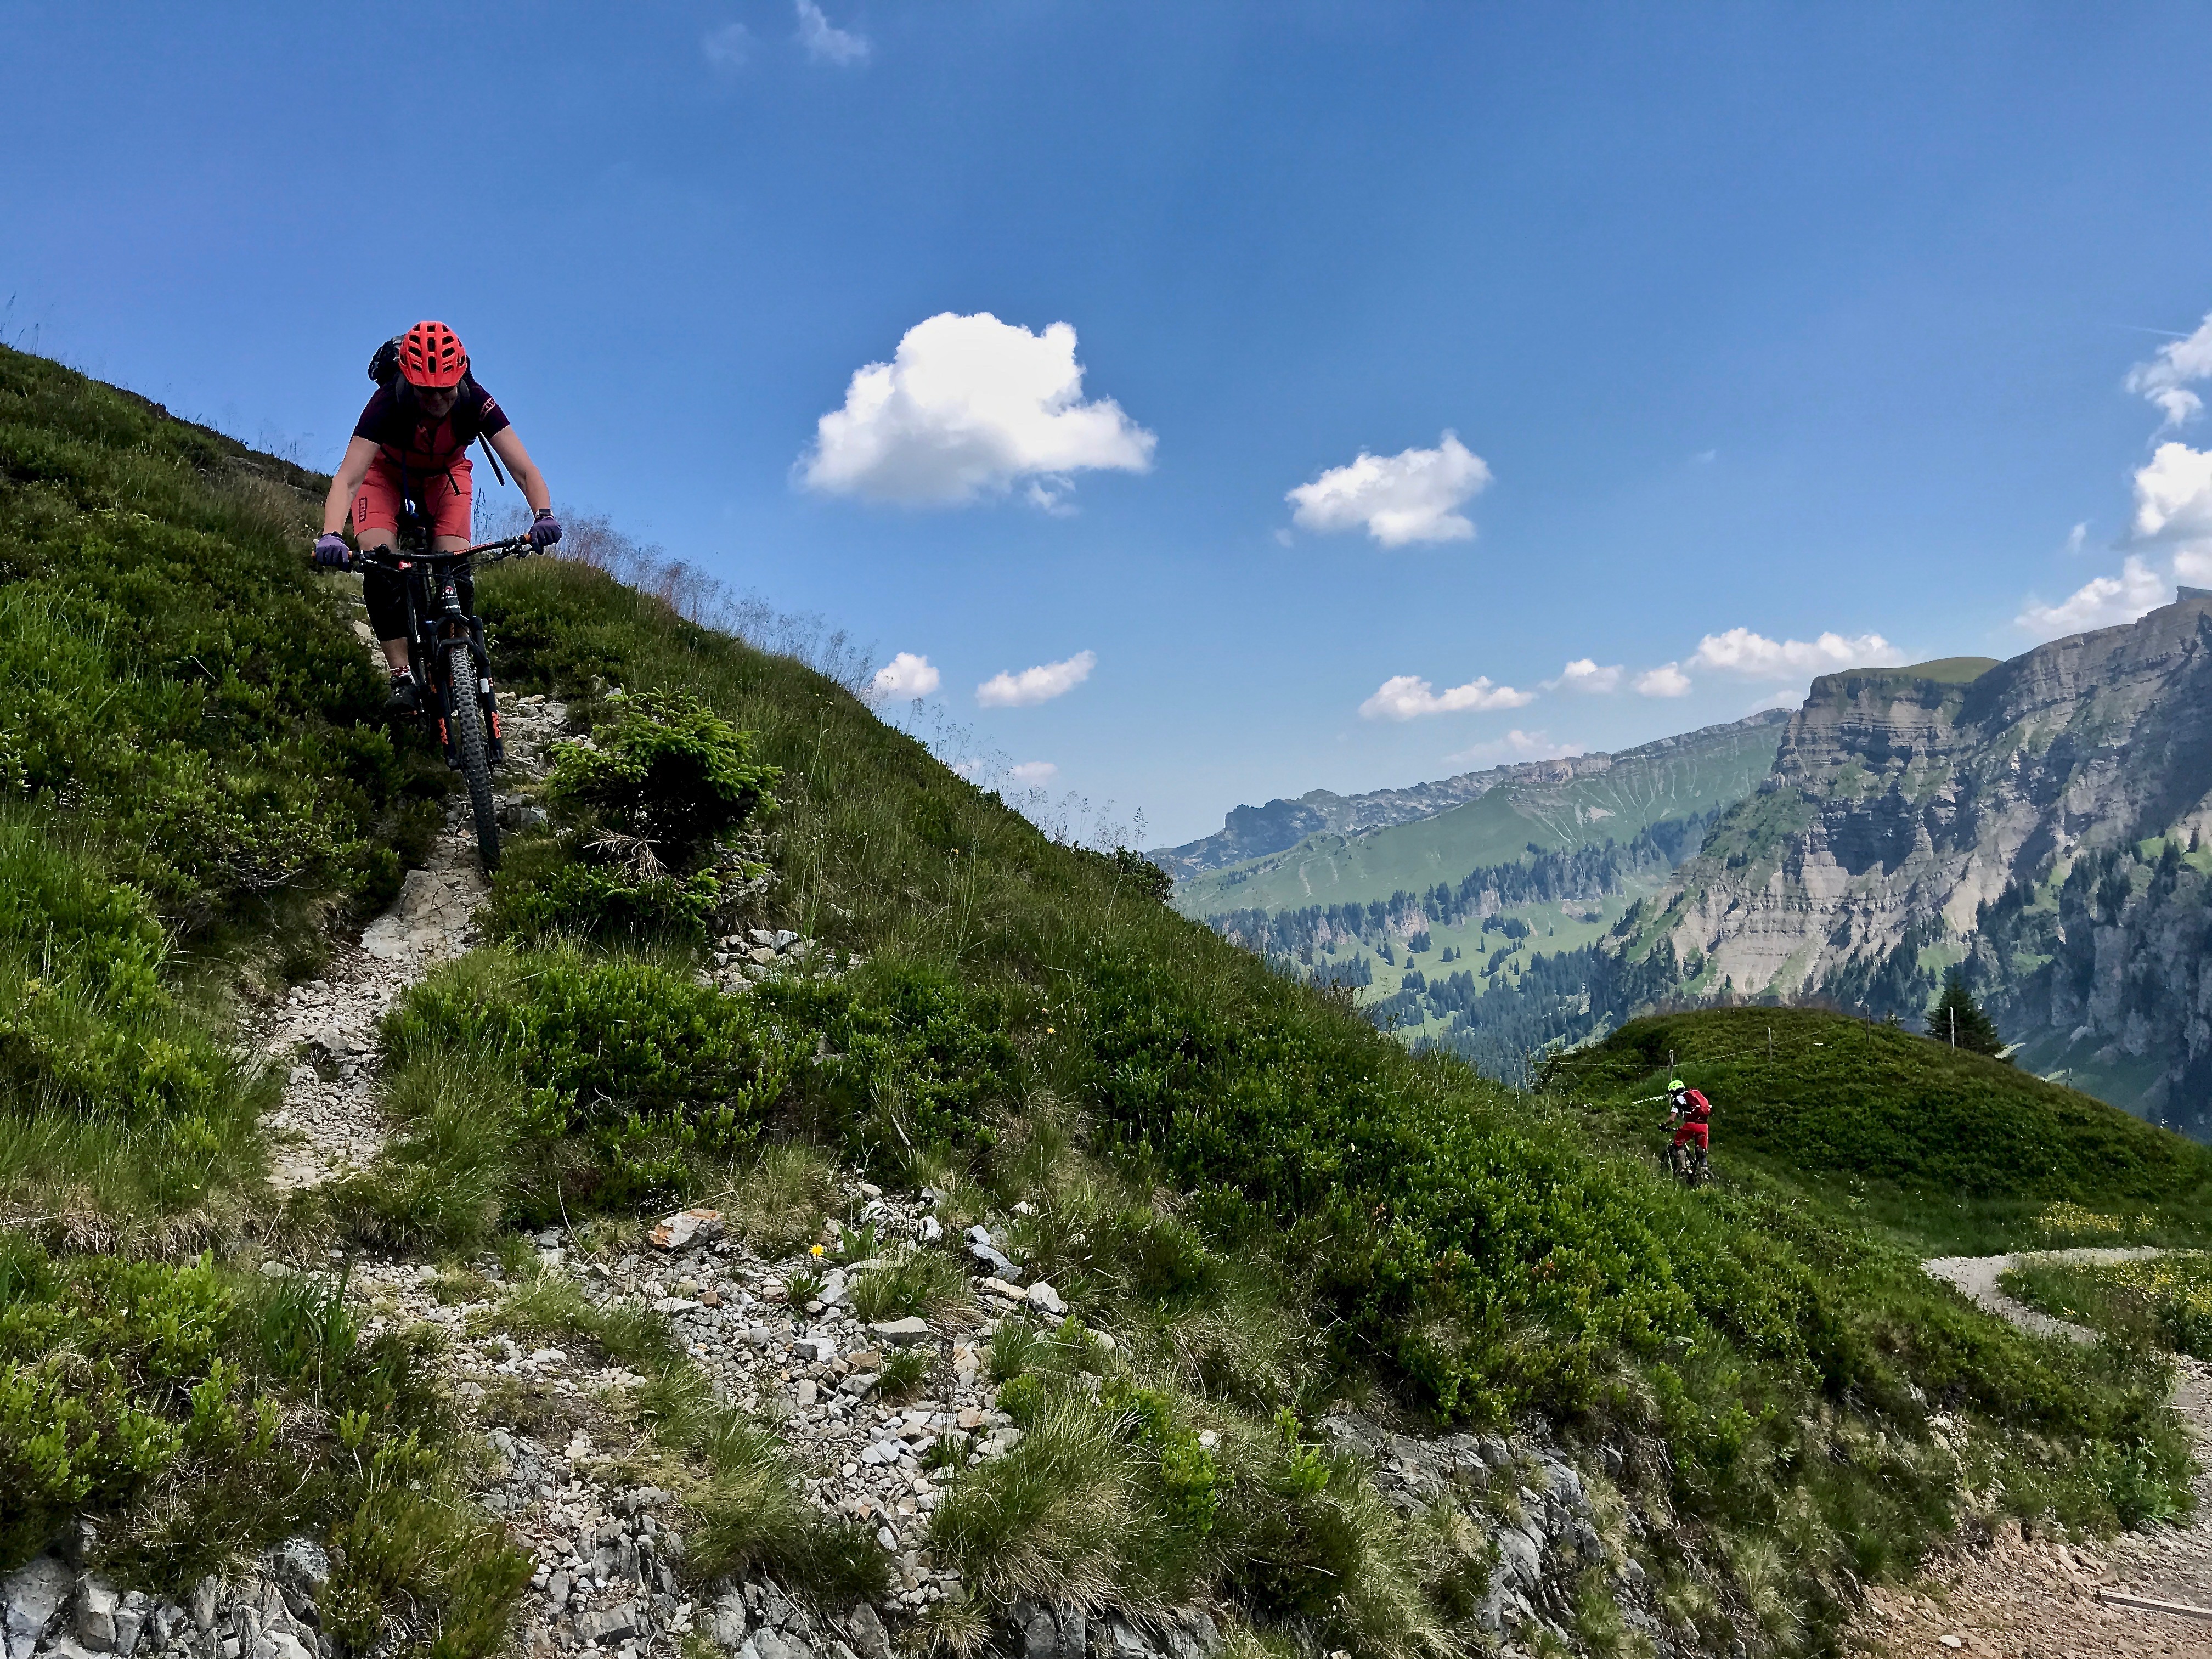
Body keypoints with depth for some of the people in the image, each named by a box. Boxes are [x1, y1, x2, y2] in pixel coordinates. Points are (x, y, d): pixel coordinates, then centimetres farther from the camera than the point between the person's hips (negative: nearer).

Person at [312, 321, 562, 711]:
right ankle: (403, 676, -22)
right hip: (388, 473, -1)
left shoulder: (476, 402, -34)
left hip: (445, 474, 1)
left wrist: (544, 515, -59)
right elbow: (348, 478, -45)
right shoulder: (388, 403, -37)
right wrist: (330, 536, -62)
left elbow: (525, 470, -38)